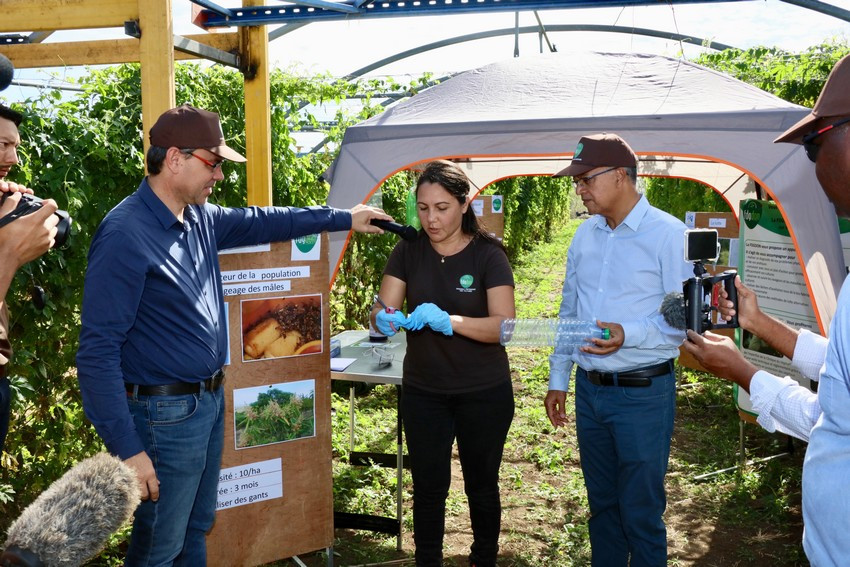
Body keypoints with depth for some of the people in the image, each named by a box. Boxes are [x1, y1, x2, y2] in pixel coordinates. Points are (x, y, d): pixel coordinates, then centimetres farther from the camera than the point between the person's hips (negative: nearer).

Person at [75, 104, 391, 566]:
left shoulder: (200, 219, 4)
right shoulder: (125, 235, -22)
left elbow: (261, 221, 23)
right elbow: (98, 352, -23)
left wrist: (343, 218, 26)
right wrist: (126, 449, -26)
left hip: (210, 402, 9)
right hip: (165, 416, -9)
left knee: (196, 530, 22)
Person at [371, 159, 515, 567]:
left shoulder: (488, 255, -11)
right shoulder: (408, 251, -3)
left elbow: (505, 324, -20)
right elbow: (381, 310, -6)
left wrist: (448, 321, -35)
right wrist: (384, 320, -30)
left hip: (484, 394, -2)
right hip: (423, 392, 2)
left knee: (481, 484, 15)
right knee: (428, 487, 6)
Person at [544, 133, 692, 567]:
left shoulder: (668, 235, -12)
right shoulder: (585, 234, 8)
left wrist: (627, 335, -28)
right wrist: (557, 378, 14)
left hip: (643, 393, -6)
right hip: (589, 389, 6)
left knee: (641, 511, 4)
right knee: (601, 502, 18)